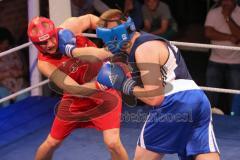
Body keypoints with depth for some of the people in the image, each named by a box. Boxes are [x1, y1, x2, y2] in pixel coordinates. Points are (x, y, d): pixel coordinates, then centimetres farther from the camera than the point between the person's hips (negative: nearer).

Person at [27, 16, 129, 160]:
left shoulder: (68, 29, -20)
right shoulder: (44, 63, -23)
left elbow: (89, 18, 3)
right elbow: (74, 90, -31)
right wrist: (98, 85, -48)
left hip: (104, 94, -1)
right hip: (76, 99, 1)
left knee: (112, 142, -15)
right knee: (51, 143, 13)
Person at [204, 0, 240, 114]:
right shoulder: (213, 13, 0)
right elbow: (208, 33, -13)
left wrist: (227, 17, -20)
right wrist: (230, 37, -17)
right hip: (216, 61, 2)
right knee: (211, 96, 3)